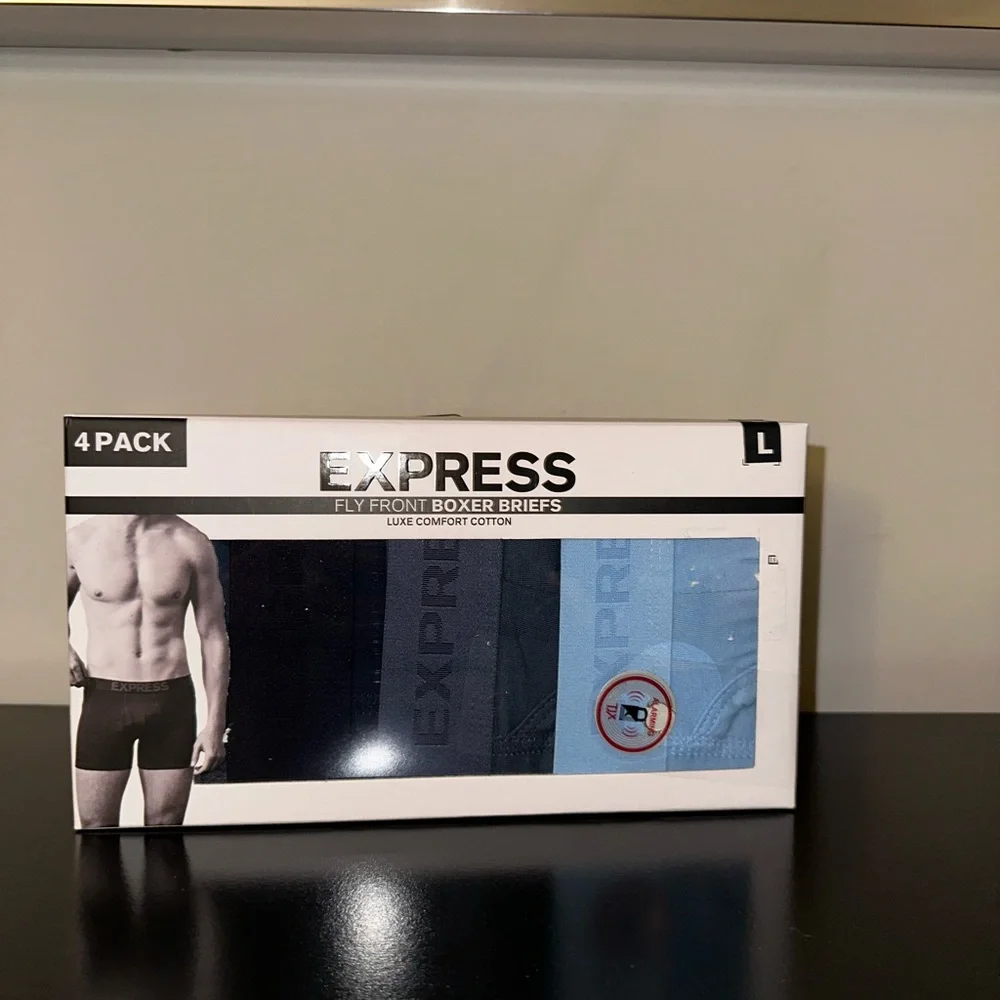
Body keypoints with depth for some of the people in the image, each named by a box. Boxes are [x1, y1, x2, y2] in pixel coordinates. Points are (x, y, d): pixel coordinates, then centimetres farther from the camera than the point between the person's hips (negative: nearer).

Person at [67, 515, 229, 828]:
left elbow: (214, 637, 1)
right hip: (103, 698, 0)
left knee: (165, 833, 8)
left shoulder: (191, 543, -3)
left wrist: (215, 724, -1)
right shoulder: (78, 540, -1)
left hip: (172, 699, 0)